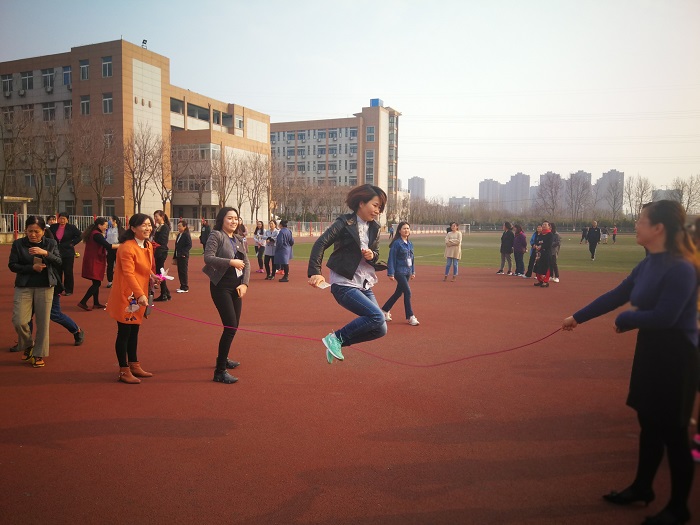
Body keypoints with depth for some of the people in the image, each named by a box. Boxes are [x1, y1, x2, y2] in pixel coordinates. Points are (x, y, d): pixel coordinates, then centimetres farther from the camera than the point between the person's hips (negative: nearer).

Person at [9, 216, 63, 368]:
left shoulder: (51, 243, 2)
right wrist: (32, 267, -16)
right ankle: (27, 345, 22)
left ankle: (39, 354, 15)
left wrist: (46, 253, -23)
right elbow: (12, 265, -2)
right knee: (18, 321, -8)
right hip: (24, 287, 0)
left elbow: (59, 262, -6)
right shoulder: (18, 244, -1)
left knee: (43, 322, 1)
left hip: (45, 287, 0)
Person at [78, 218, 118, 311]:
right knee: (97, 283, -7)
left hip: (94, 261, 10)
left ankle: (96, 303, 18)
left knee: (96, 283, 13)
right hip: (95, 262, -10)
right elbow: (108, 246, -24)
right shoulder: (97, 235, -17)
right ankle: (83, 302, -8)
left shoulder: (92, 233, 14)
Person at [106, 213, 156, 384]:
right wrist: (140, 294, -33)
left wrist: (153, 276, 4)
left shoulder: (148, 246, 10)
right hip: (126, 295, -9)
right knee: (124, 332, 1)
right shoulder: (127, 247, -18)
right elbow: (128, 273, -26)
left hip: (140, 295, 9)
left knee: (134, 331, 17)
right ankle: (124, 371, 11)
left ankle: (134, 365, 28)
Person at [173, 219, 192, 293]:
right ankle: (182, 286, 20)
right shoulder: (179, 235, 14)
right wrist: (175, 256, 14)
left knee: (183, 272, -4)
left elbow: (189, 245, -16)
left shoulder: (186, 235, -11)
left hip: (184, 257, -8)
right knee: (180, 272, 11)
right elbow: (177, 246, 17)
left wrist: (183, 253, -21)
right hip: (178, 256, 8)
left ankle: (185, 288, 1)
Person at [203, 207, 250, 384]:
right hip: (221, 286, -7)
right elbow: (208, 257, -18)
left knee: (233, 326, 15)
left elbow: (246, 263, 8)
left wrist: (244, 284, -6)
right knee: (230, 326, -14)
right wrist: (231, 262, -23)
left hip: (237, 286, 7)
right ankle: (220, 371, -7)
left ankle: (223, 358, 37)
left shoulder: (239, 240, 12)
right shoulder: (216, 235, -7)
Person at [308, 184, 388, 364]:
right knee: (377, 317, -22)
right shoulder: (345, 223, -11)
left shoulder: (374, 228, 9)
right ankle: (336, 338, -4)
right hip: (344, 285, -8)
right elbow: (320, 244, -19)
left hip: (365, 285, 8)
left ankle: (337, 342, 18)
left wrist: (372, 255, -8)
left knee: (380, 329, 3)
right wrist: (315, 272, -31)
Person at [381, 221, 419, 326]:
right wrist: (391, 273, -15)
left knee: (398, 293, 14)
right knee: (407, 292, -12)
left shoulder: (410, 244, 10)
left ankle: (385, 310, 30)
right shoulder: (396, 243, -11)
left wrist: (413, 271, 16)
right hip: (399, 272, -8)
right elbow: (391, 258, -12)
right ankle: (410, 317, -3)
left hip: (407, 272, 8)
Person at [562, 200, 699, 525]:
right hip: (650, 352, 9)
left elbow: (664, 316, -27)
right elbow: (616, 296, 12)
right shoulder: (648, 265, 6)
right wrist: (578, 317, 16)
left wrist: (624, 319, -11)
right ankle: (642, 487, 36)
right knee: (649, 423, 19)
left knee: (672, 431, 4)